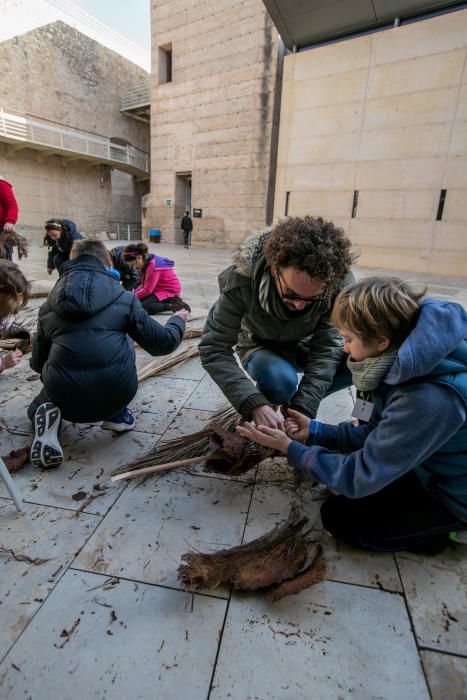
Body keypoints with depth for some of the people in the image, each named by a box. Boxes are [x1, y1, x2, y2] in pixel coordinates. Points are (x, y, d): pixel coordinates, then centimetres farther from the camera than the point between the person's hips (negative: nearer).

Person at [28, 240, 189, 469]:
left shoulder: (49, 305, 11)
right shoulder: (123, 299, 4)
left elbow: (38, 363, 18)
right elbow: (162, 343, 4)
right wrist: (178, 320, 25)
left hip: (65, 399, 1)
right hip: (116, 395, -1)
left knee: (38, 407, 37)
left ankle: (49, 417, 0)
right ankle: (118, 415, 20)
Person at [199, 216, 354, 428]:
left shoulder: (340, 281, -29)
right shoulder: (242, 280, -33)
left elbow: (327, 346, -25)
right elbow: (214, 348, -31)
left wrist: (303, 407, -35)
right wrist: (254, 404, -43)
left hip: (307, 347, 3)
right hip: (262, 347, -2)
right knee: (278, 380, -36)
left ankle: (296, 399, -3)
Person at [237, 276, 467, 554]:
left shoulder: (427, 399, -38)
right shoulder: (406, 361, -12)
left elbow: (360, 477, -27)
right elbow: (375, 434, 0)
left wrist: (290, 448, -19)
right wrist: (314, 431, -6)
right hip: (430, 463, 8)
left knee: (339, 517, -3)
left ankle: (437, 529, 6)